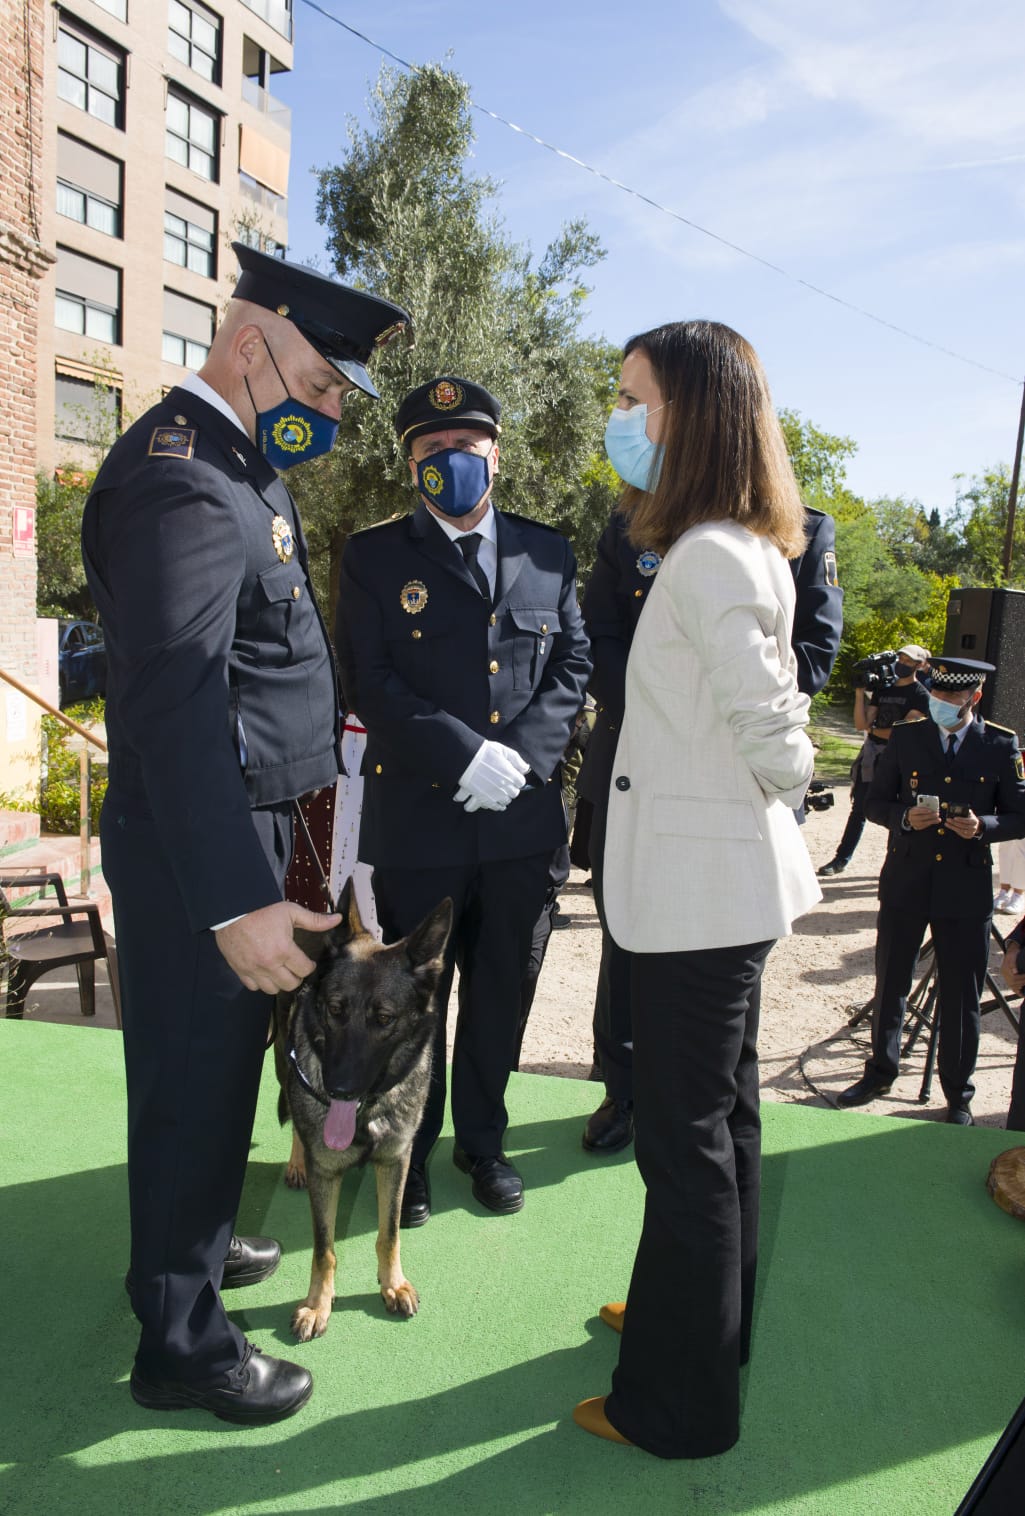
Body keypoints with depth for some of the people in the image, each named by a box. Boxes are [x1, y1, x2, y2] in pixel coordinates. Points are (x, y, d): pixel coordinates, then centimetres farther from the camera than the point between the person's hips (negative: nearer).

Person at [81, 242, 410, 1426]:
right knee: (194, 1082, 5)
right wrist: (239, 899, -29)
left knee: (219, 1067, 25)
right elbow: (174, 706, -28)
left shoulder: (236, 460, 13)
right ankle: (181, 1346, 25)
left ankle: (199, 1240, 47)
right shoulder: (181, 476, -20)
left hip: (247, 825, 10)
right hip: (198, 849, -10)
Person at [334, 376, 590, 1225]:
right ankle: (409, 1149, 32)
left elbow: (573, 664, 5)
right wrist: (466, 755, -19)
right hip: (417, 819, -2)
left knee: (499, 993, 15)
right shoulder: (374, 556, 0)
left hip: (521, 817, 3)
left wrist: (523, 755, -11)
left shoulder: (547, 552, 9)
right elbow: (369, 681, -9)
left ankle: (483, 1139, 36)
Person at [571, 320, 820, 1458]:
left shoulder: (707, 558, -21)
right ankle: (705, 1318, 43)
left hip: (700, 886, -10)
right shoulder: (738, 548, 11)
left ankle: (682, 1403, 23)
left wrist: (779, 790, -3)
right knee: (720, 1115, 22)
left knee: (685, 1138, 4)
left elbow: (772, 729, -22)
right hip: (722, 880, 10)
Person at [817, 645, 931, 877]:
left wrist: (873, 730, -3)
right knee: (859, 810, 10)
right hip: (871, 756, 6)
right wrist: (860, 693, -5)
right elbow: (861, 724, 4)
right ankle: (841, 859, 15)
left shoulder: (920, 695, -6)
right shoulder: (883, 689, 12)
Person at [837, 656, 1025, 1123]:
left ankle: (958, 1095, 23)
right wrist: (904, 817, -15)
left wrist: (983, 826, -18)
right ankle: (880, 1071, 33)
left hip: (966, 889, -1)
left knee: (962, 997, 7)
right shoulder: (905, 737, 2)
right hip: (905, 883, 2)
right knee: (890, 986, 13)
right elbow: (875, 802, 6)